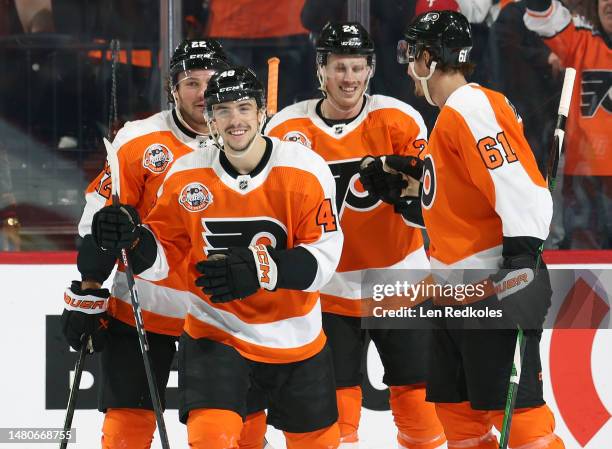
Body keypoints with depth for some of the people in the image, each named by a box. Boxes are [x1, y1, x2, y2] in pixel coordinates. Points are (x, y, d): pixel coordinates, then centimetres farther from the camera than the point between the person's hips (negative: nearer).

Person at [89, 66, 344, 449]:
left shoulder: (305, 170, -15)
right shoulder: (186, 177, -8)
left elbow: (323, 256, -19)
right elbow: (164, 252, 1)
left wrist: (258, 271, -34)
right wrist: (132, 240, -22)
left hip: (294, 336, 1)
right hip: (215, 329, 0)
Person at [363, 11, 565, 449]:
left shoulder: (472, 108, -14)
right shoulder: (452, 114, 18)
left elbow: (520, 188, -24)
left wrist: (521, 257, -28)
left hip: (495, 286, -11)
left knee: (512, 406, -13)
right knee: (455, 403, 13)